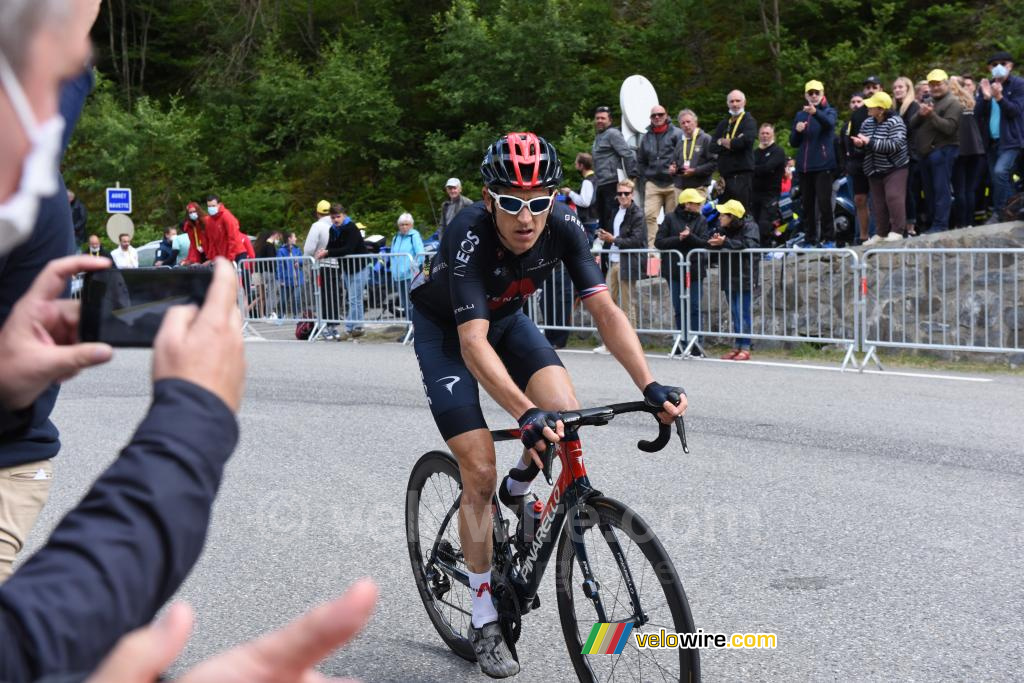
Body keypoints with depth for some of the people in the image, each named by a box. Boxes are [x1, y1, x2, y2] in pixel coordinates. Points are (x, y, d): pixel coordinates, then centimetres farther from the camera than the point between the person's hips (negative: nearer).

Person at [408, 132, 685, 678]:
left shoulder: (563, 226, -25)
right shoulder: (470, 235, -37)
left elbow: (604, 310, -27)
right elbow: (473, 343, -45)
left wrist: (650, 387, -40)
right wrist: (526, 413, -58)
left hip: (506, 317, 4)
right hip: (444, 329, -4)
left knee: (565, 417, -22)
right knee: (480, 471, -12)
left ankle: (520, 490, 14)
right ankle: (484, 622, 2)